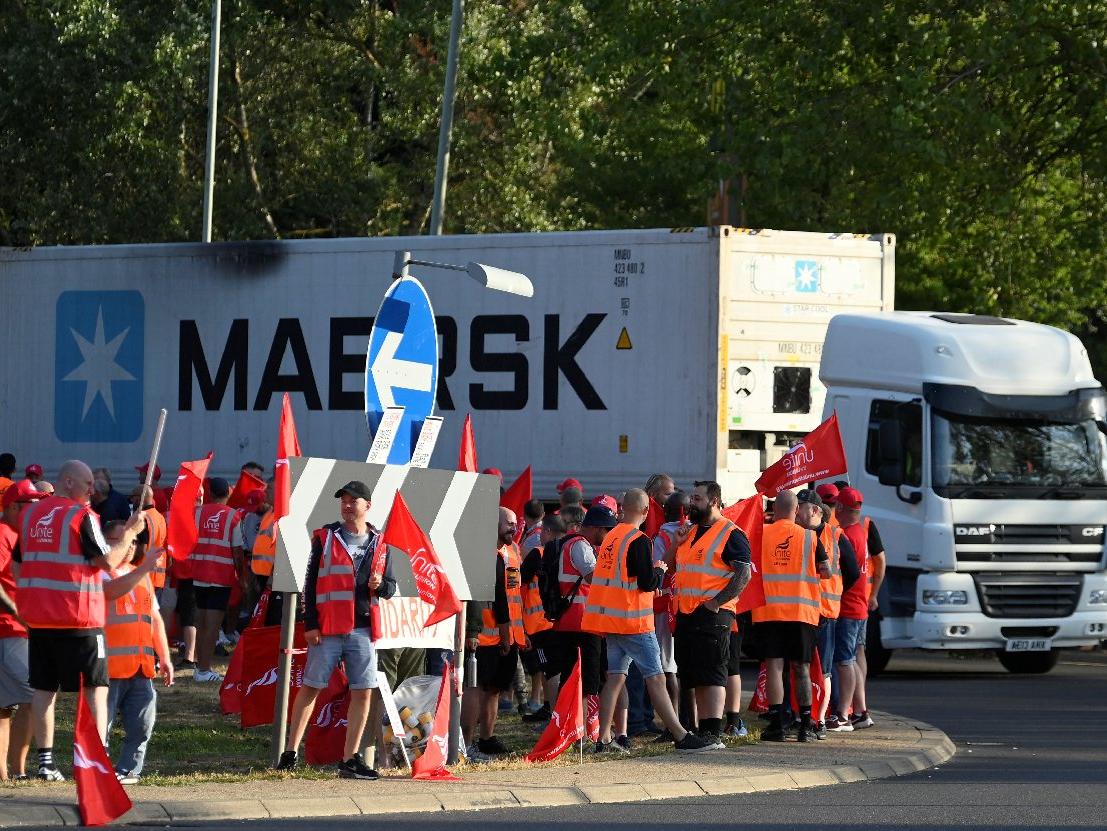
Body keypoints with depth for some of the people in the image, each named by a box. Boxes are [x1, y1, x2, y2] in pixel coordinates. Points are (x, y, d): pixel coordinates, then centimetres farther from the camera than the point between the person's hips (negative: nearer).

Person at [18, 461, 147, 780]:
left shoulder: (31, 514, 9)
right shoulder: (81, 515, -11)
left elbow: (21, 561, 16)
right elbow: (108, 561, -12)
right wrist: (130, 532, 0)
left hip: (38, 618, 6)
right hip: (78, 618, -6)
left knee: (43, 688, 9)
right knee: (96, 689, 1)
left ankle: (45, 761, 7)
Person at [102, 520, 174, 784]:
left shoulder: (141, 574, 23)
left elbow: (155, 618, 25)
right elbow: (114, 589, -24)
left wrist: (164, 657, 19)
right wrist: (144, 568, -28)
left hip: (142, 664, 7)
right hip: (109, 665, -7)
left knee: (142, 724, 2)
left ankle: (127, 770, 13)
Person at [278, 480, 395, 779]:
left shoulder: (379, 543, 11)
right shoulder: (325, 538, 2)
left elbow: (390, 587, 17)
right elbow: (311, 583, 0)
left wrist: (380, 585, -7)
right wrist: (310, 624, -6)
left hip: (363, 628, 3)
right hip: (327, 629, -3)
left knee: (363, 692, 0)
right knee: (311, 687, 1)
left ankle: (350, 759, 6)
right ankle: (290, 752, 7)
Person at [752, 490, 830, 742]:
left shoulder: (762, 534, 1)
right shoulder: (810, 537, 0)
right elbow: (826, 572, 3)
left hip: (768, 610, 0)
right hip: (801, 610, 0)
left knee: (774, 665, -2)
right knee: (801, 668, 7)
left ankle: (776, 723, -9)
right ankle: (806, 725, 6)